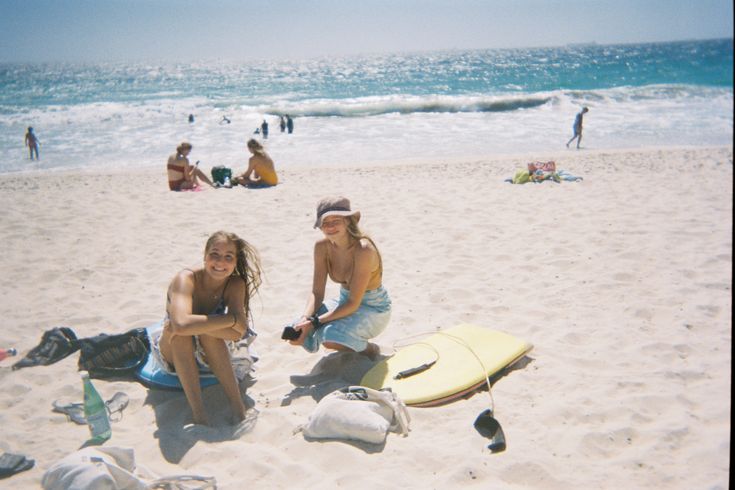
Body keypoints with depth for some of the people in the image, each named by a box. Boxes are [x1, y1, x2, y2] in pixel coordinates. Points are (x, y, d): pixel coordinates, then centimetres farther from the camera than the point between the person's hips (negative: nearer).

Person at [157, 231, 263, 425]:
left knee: (208, 331, -32)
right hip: (175, 356, -1)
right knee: (181, 332, -34)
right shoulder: (186, 279, -27)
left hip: (212, 355, 2)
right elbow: (181, 324, -47)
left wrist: (196, 325, -39)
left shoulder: (236, 284, -17)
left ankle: (237, 403, -28)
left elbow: (239, 331, -31)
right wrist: (231, 319, -40)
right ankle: (197, 411, -35)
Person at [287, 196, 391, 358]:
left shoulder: (363, 249, -29)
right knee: (297, 331, -11)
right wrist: (305, 319, -26)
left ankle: (369, 349, 0)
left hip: (374, 310, -6)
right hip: (345, 303, 7)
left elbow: (353, 303, -27)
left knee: (330, 335, -32)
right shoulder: (322, 247, -10)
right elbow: (317, 293, -6)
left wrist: (315, 322, -31)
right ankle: (351, 346, 12)